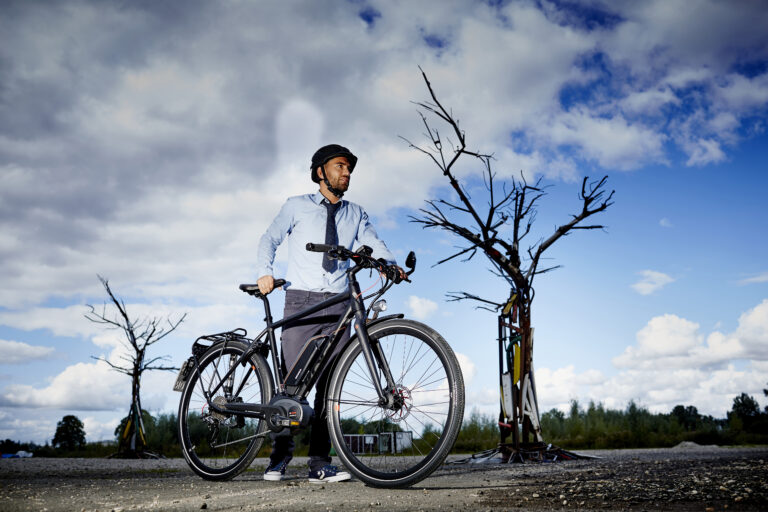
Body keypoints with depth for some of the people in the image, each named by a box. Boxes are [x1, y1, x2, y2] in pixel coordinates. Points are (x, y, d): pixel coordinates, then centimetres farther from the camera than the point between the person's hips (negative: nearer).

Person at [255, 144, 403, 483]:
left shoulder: (355, 214, 17)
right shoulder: (297, 206, 12)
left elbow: (374, 244, 4)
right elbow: (270, 239, 9)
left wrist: (391, 265, -18)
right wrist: (265, 272, -10)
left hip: (338, 303, 2)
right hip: (301, 300, -2)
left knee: (330, 382, 0)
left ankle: (320, 464, 5)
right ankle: (279, 457, 8)